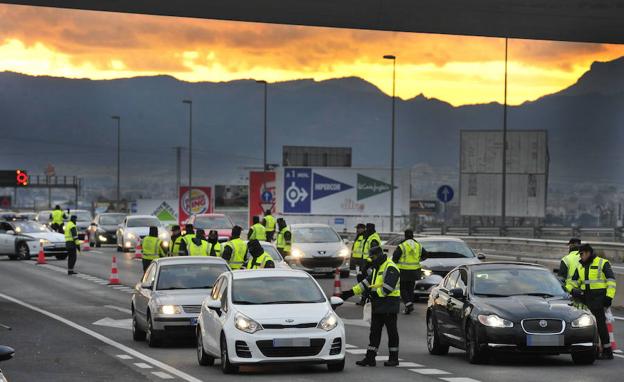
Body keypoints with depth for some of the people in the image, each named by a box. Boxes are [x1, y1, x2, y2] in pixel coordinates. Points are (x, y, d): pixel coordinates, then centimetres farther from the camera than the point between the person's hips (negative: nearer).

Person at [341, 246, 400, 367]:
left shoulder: (390, 268, -12)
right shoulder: (377, 268, 20)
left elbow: (388, 287, -23)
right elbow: (367, 282, 22)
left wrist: (375, 292, -22)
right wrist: (351, 292, 16)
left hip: (389, 303, -10)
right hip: (378, 306, 10)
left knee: (391, 331, -3)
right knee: (374, 331, 7)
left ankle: (394, 358, 3)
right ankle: (370, 358, 8)